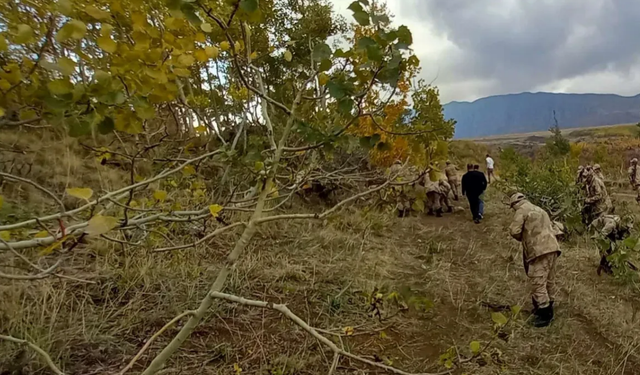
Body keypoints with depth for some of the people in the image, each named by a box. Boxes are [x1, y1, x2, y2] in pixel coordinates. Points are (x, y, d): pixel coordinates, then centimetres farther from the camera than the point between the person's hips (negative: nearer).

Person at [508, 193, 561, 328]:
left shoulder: (521, 210, -2)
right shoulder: (539, 209, 25)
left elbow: (514, 231, -12)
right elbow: (551, 226, 28)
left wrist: (522, 239, 8)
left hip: (540, 250, -10)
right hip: (552, 247, 10)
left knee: (538, 282, -5)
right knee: (549, 280, 19)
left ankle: (544, 315, -2)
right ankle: (548, 308, 33)